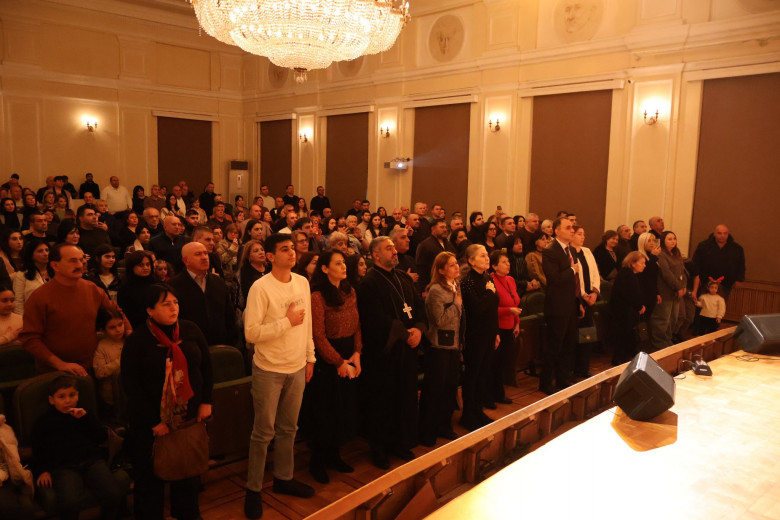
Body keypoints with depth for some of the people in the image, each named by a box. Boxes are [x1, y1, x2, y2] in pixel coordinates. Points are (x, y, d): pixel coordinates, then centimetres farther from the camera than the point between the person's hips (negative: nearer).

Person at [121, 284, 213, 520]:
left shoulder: (190, 330, -2)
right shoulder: (137, 340, -11)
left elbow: (206, 365, 7)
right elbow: (130, 384, -11)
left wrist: (206, 401, 2)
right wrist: (154, 421, -12)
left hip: (190, 415, 3)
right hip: (153, 421, -3)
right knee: (151, 476, 11)